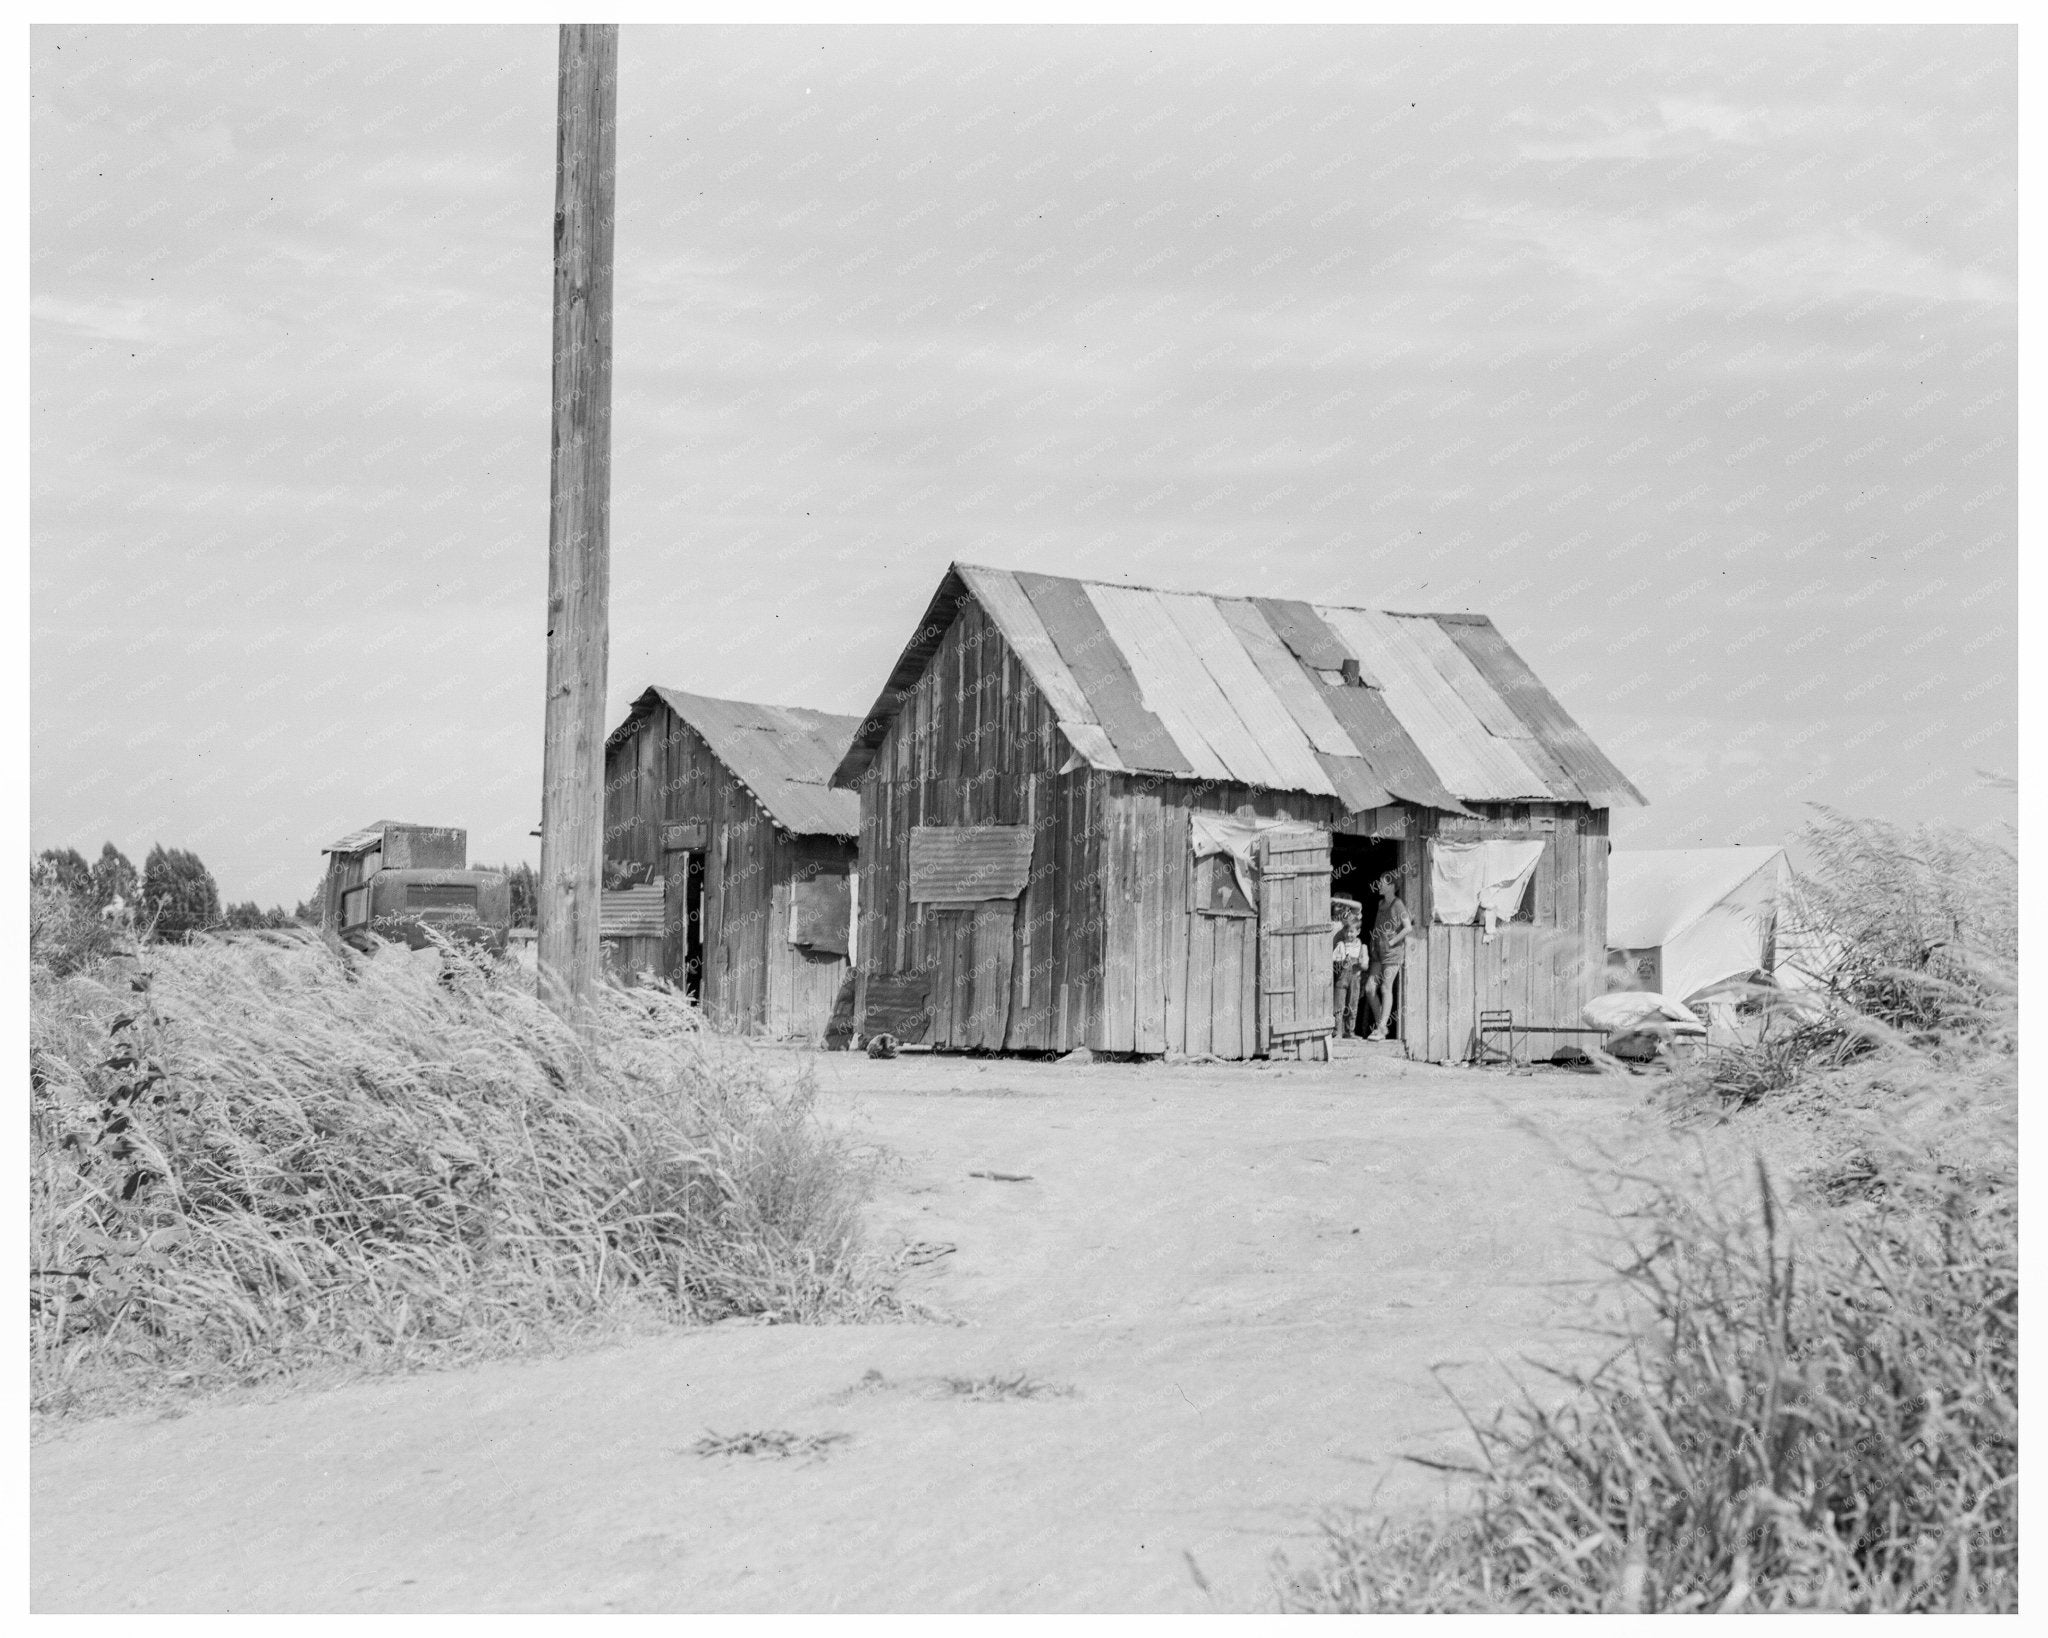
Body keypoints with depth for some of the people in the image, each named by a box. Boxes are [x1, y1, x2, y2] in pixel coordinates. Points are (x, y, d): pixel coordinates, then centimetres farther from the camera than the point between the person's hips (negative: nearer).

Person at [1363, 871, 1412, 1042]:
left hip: (1393, 952, -7)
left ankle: (1381, 1029, -5)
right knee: (1369, 988, 1)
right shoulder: (1381, 903, 14)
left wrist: (1392, 942, -13)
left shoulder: (1397, 904, -8)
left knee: (1386, 988, -7)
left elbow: (1408, 927, -15)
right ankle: (1379, 1025, 12)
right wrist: (1374, 943, 12)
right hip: (1378, 952, 7)